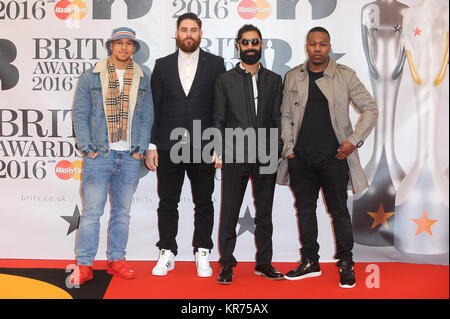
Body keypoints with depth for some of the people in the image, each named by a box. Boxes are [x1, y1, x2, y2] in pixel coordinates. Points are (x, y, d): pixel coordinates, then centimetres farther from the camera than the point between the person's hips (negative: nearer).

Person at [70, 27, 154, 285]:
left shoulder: (143, 80, 11)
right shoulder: (91, 77, 5)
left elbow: (147, 117, 10)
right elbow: (80, 114, 3)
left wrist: (141, 148, 0)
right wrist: (87, 147, -7)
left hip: (130, 157, 3)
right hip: (99, 155, -2)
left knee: (123, 212, 10)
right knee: (91, 212, -3)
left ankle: (116, 259, 21)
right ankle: (84, 265, 6)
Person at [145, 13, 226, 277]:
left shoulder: (215, 64, 4)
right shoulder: (162, 65, 9)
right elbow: (154, 107, 7)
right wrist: (151, 145, 1)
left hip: (202, 147, -1)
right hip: (168, 147, 1)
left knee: (204, 203, 7)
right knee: (167, 203, 8)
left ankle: (202, 254, 20)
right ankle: (167, 253, 20)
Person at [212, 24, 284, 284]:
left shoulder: (274, 80, 11)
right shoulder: (225, 80, 6)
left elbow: (278, 119, 8)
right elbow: (218, 120, 4)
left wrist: (277, 152, 0)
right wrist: (219, 153, -3)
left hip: (266, 156, 2)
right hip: (235, 156, -1)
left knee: (264, 213, 10)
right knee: (229, 213, 3)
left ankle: (264, 262, 21)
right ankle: (227, 265, 13)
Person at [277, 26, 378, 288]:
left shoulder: (345, 75, 1)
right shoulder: (293, 77, 9)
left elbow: (371, 109, 2)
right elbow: (286, 116, 12)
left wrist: (354, 140, -8)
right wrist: (289, 148, 3)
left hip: (334, 158, -3)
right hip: (301, 159, 3)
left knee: (339, 212, 2)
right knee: (305, 209, 10)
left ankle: (346, 265, 17)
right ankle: (310, 262, 24)